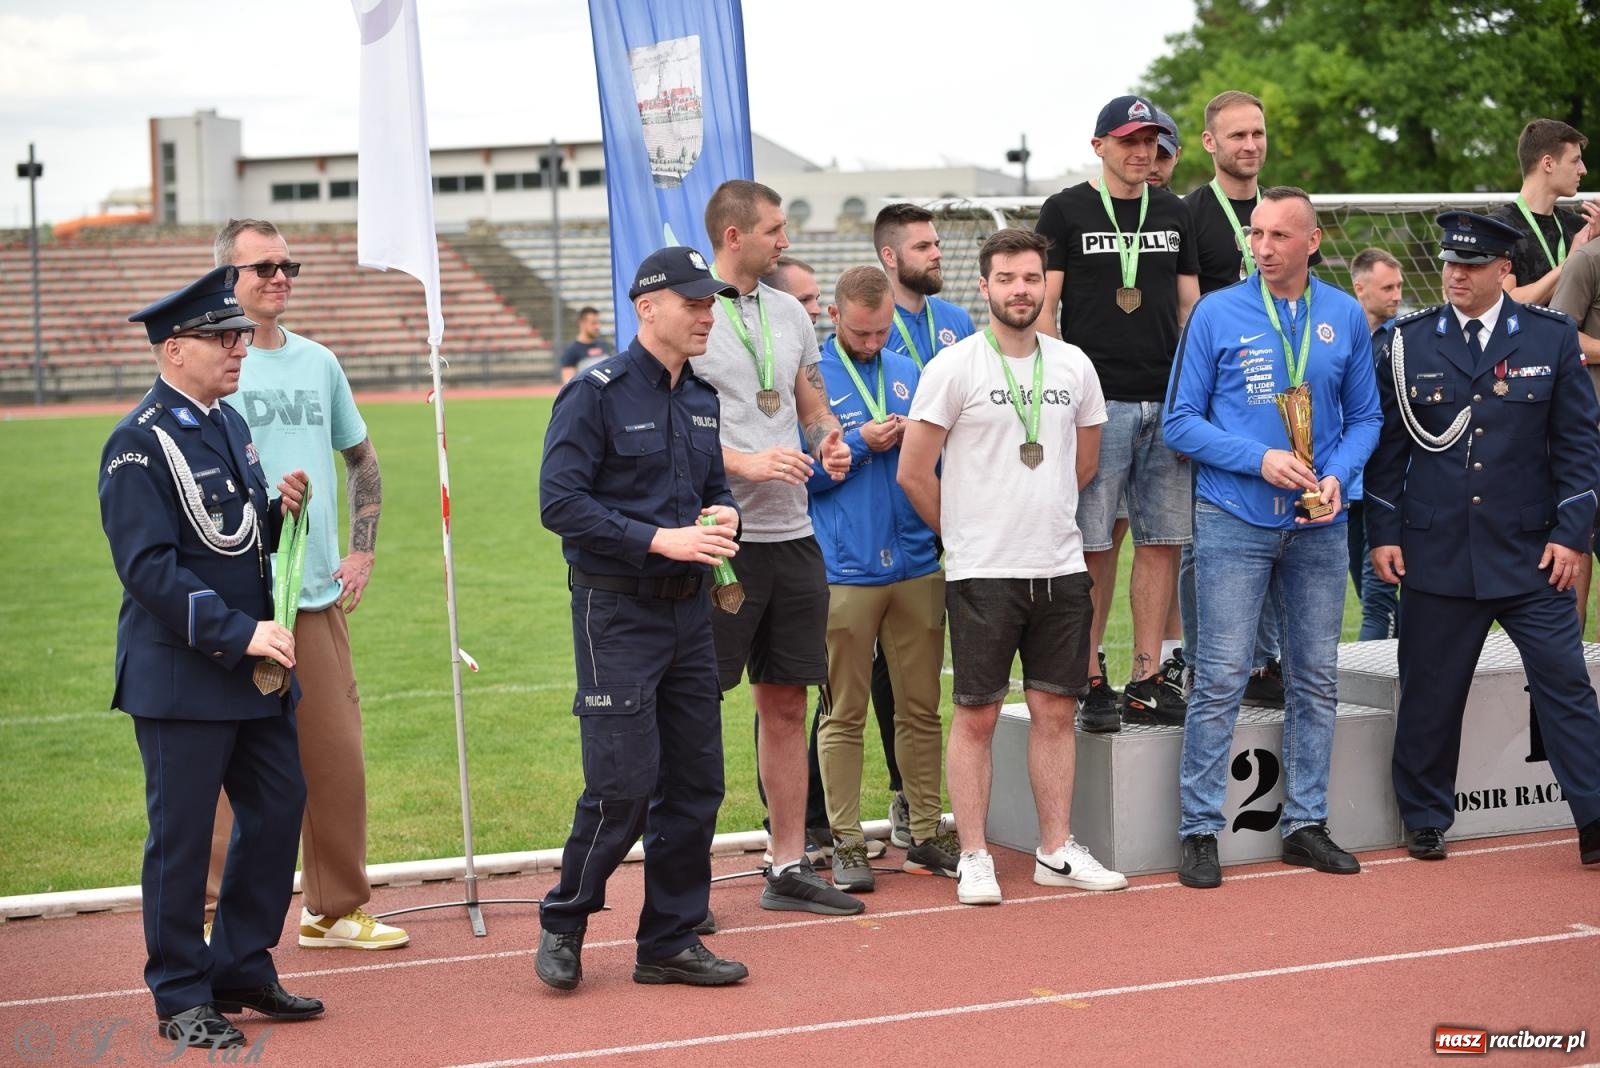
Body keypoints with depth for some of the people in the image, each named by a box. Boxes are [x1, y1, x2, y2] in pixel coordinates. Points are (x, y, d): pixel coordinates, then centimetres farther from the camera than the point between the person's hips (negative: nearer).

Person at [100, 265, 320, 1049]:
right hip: (180, 676, -8)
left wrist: (279, 510, 0)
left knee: (280, 809, 11)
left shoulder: (228, 424, 12)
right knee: (182, 836, 1)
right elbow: (149, 566, -20)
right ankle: (181, 999, 12)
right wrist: (240, 632, -24)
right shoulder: (140, 442, -14)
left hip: (253, 668, 8)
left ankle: (242, 970, 25)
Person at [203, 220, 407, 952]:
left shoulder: (319, 363, 13)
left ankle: (335, 910, 19)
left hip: (320, 594, 5)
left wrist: (362, 550, 16)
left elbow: (362, 459, 24)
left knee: (337, 754, 7)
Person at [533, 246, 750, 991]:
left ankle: (671, 941, 18)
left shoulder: (702, 400, 13)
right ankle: (562, 926, 10)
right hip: (618, 612, -7)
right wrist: (661, 539, -21)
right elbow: (560, 502, -16)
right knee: (623, 782, -10)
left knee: (695, 781, 7)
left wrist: (724, 514, -1)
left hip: (689, 608, 7)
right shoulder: (597, 394, -10)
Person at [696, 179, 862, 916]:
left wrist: (830, 441, 1)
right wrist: (747, 463, -22)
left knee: (787, 702, 10)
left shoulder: (789, 313, 15)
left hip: (791, 533, 7)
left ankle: (789, 868, 18)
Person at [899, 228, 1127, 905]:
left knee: (1055, 710, 8)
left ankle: (1057, 852, 17)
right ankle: (973, 857, 8)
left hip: (1061, 569, 4)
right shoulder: (953, 368, -6)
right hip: (982, 572, -4)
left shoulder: (1074, 365, 8)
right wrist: (967, 533, 5)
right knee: (977, 716, 1)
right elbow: (913, 473, -4)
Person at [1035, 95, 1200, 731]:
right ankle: (1089, 681, 2)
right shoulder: (1066, 212, 2)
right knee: (1093, 546, -4)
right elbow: (1044, 309, -1)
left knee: (1162, 540, 3)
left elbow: (1189, 306, 19)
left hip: (1167, 402, 5)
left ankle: (1147, 680, 9)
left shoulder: (1173, 213, 16)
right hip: (1097, 400, -4)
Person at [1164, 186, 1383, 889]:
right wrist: (1261, 460, -14)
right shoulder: (1217, 314, -2)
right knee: (1221, 679, -6)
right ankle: (1200, 831, 0)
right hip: (1234, 521, -3)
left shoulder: (1345, 317, 7)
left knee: (1317, 679, 8)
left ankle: (1305, 824, 19)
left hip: (1319, 524, 4)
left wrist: (1338, 475, -8)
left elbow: (1365, 416, 11)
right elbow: (1182, 422, -2)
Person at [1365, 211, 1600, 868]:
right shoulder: (1409, 341, 5)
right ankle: (1426, 821, 20)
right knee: (1430, 692, 6)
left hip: (1530, 551, 0)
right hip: (1436, 550, 1)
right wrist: (1383, 534, 2)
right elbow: (1387, 443, 8)